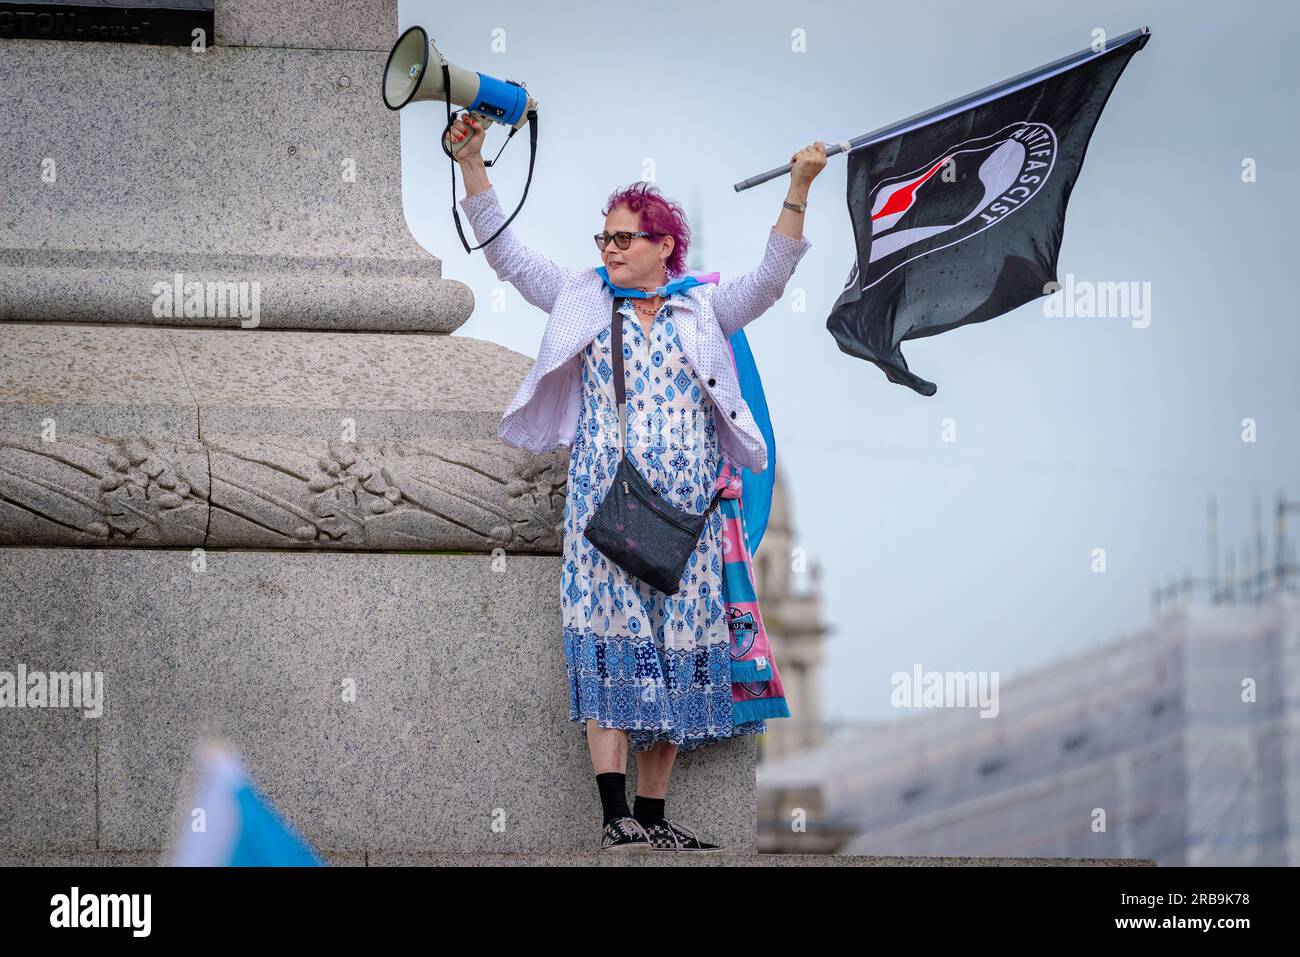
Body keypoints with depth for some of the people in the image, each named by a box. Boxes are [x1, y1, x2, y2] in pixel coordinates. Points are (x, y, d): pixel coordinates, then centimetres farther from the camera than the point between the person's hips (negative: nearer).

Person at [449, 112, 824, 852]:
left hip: (684, 510, 1)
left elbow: (771, 278, -2)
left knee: (675, 655, 2)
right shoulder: (583, 300, 10)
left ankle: (654, 818, 8)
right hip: (605, 504, -1)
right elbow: (506, 251, 8)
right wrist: (473, 163, -2)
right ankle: (616, 817, -16)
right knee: (612, 647, -11)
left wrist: (799, 190, -14)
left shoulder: (704, 310, 9)